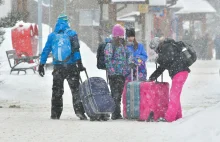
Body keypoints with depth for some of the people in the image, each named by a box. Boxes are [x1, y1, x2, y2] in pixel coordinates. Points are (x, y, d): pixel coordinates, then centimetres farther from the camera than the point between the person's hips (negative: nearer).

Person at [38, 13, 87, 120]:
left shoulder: (52, 36, 7)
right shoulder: (71, 34, 0)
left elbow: (46, 51, 7)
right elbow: (76, 50, -7)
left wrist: (41, 65, 11)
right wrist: (79, 63, -7)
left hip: (57, 67, 2)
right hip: (71, 66, -2)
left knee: (57, 91, 11)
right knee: (75, 89, -2)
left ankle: (55, 113, 9)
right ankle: (79, 111, -14)